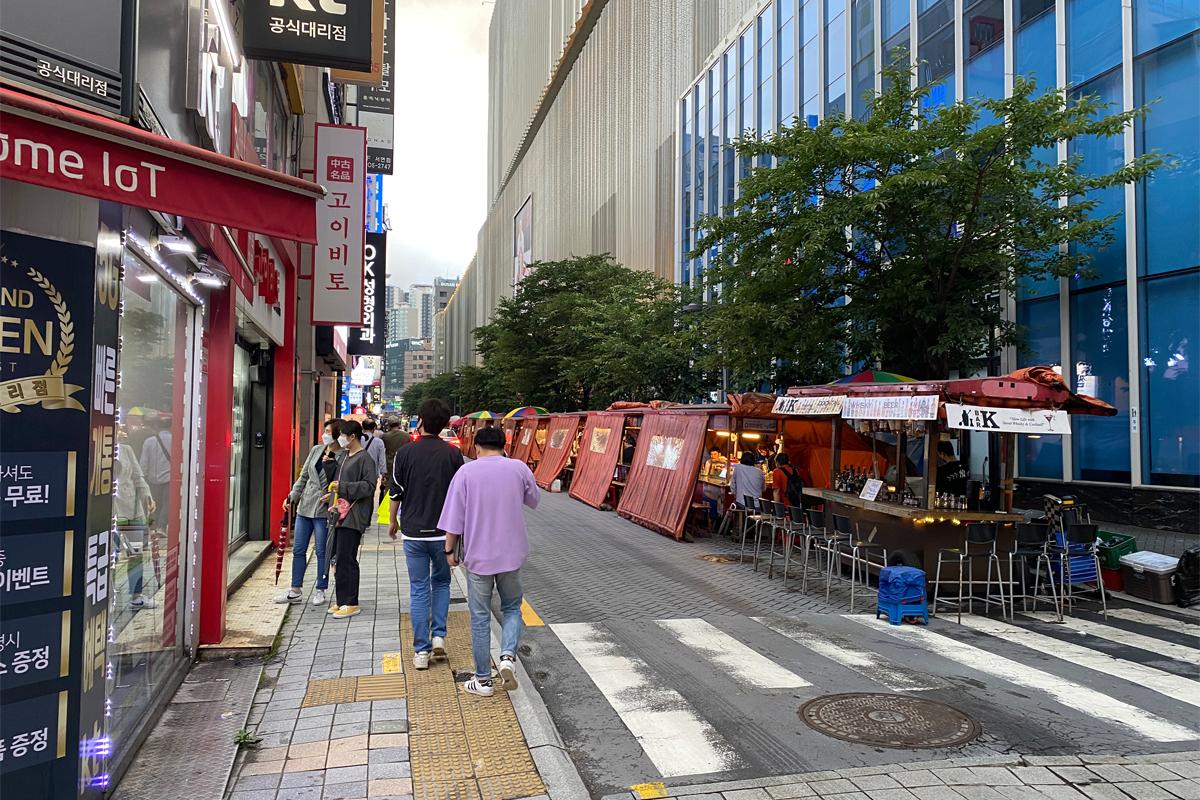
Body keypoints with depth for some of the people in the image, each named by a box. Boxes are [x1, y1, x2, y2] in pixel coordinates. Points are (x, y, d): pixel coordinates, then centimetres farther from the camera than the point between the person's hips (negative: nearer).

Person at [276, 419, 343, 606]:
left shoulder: (344, 458, -11)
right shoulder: (316, 450, 6)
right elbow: (303, 477, 14)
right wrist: (292, 497, 10)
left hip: (324, 510, -6)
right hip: (305, 506, 6)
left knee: (322, 552, 5)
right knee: (298, 550, 11)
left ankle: (320, 591, 18)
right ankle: (295, 590, 22)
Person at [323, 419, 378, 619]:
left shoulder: (365, 459, -11)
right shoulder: (345, 457, 18)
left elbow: (369, 487, -19)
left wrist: (343, 488, -21)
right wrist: (331, 494, 22)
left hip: (352, 517, -9)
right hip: (340, 515, 9)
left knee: (346, 560, -7)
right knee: (338, 559, 12)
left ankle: (351, 604, 0)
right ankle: (342, 601, 22)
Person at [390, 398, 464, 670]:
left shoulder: (405, 453, -5)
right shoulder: (453, 454, -4)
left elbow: (396, 493, 1)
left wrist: (394, 522, 17)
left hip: (413, 531, 0)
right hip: (444, 531, 1)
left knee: (419, 589, 7)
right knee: (441, 582, 20)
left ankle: (422, 650, 9)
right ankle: (439, 635, 8)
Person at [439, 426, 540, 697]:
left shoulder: (466, 472, -7)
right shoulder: (519, 468, -2)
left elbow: (454, 516, -8)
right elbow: (534, 500, 14)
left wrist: (449, 549, 2)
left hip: (478, 555, -1)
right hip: (511, 553, 1)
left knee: (480, 617, 9)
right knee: (511, 608, 19)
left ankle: (483, 680, 17)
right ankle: (508, 656, -4)